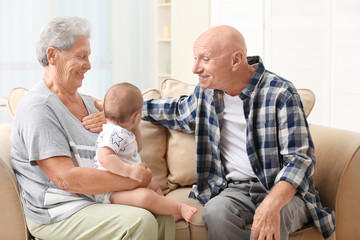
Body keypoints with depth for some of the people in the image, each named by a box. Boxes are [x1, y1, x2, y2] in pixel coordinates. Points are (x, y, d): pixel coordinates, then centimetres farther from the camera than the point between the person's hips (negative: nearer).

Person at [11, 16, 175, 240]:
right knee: (140, 222, -25)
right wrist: (136, 180, -22)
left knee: (163, 216, -10)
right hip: (57, 216, -8)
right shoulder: (37, 107, -13)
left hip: (101, 199, 8)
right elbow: (66, 178, -22)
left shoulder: (86, 102, 14)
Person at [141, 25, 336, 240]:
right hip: (236, 189, 5)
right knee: (215, 212, -31)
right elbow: (179, 111, 32)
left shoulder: (281, 93, -12)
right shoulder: (206, 93, 7)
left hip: (284, 190, -4)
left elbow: (300, 158, -18)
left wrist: (272, 203, -34)